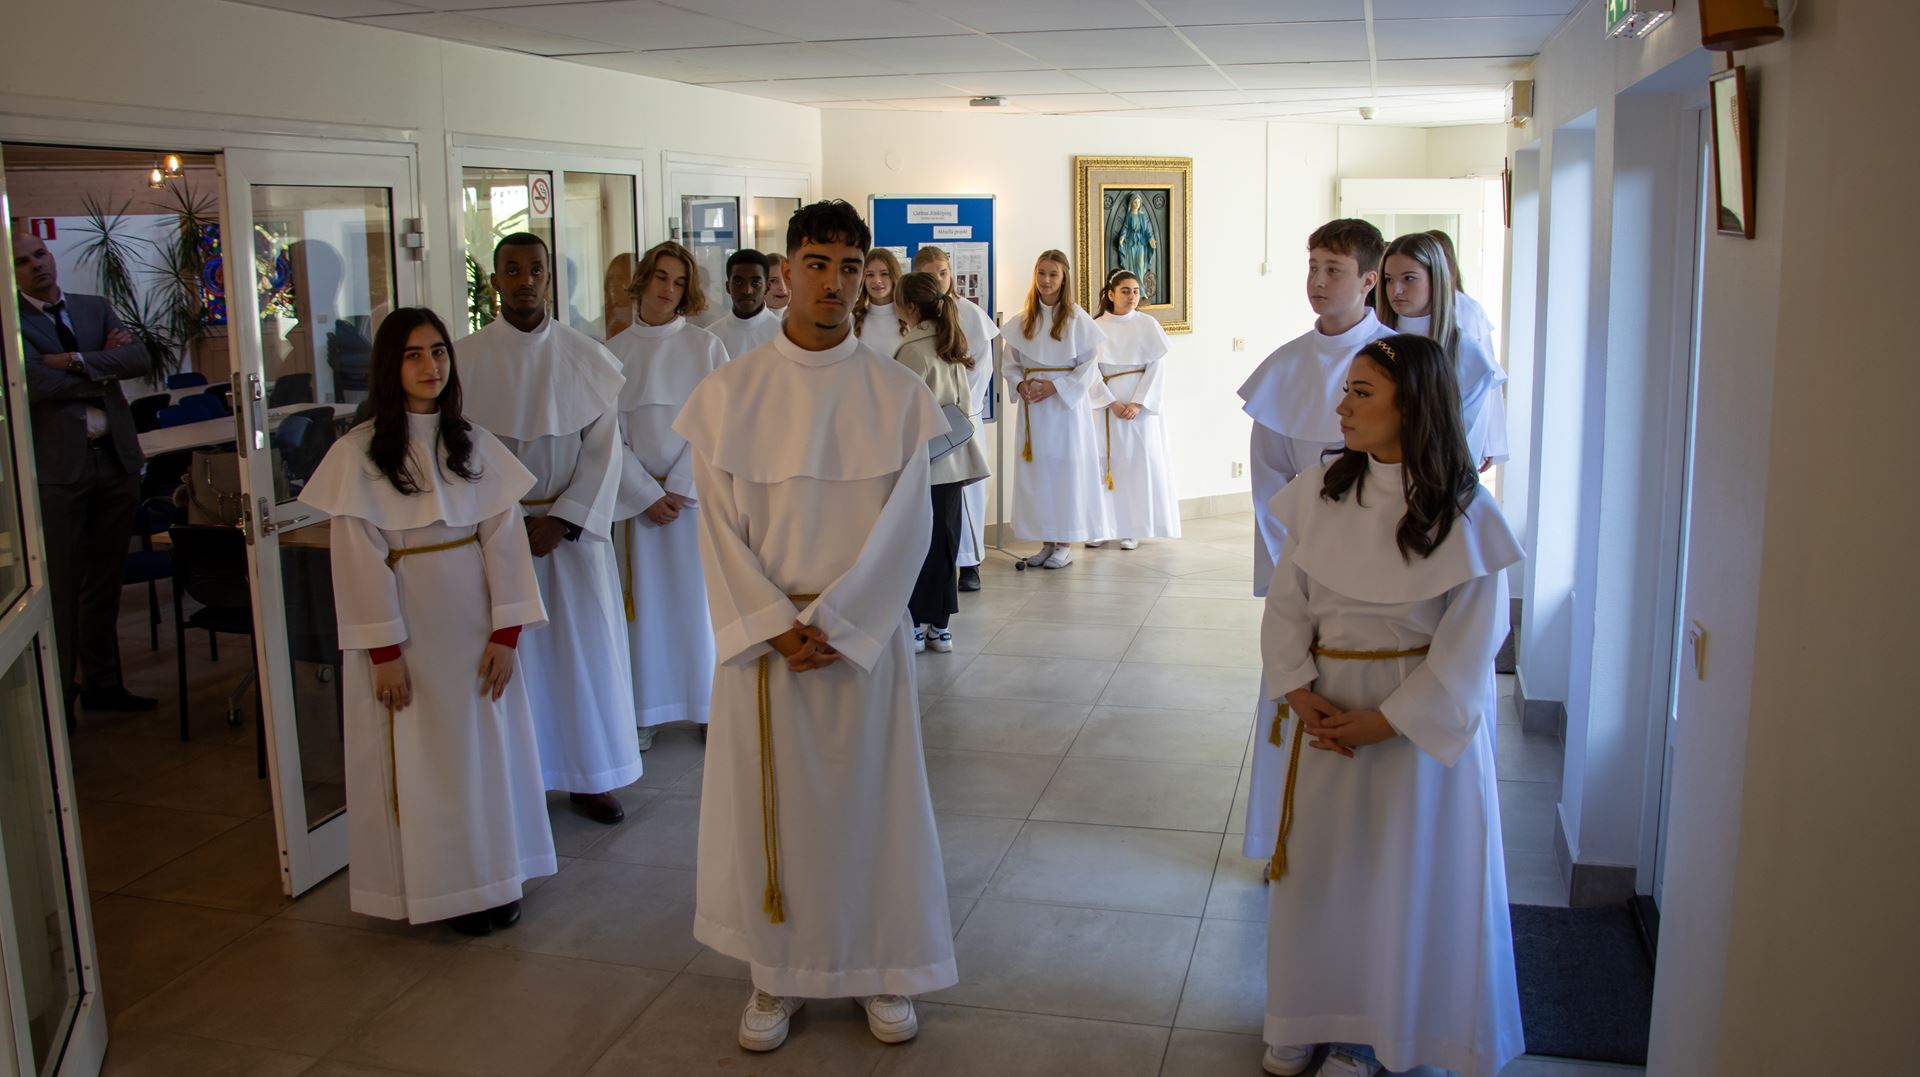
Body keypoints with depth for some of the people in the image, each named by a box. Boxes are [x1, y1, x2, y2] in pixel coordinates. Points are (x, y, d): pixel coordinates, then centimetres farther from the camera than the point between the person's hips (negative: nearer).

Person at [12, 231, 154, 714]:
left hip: (116, 459, 5)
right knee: (61, 588, -1)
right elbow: (35, 384, -17)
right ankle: (58, 697, 9)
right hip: (57, 468, -5)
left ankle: (103, 684, 24)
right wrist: (104, 365, -7)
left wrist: (77, 361, -14)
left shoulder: (95, 308, 12)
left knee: (105, 583, 13)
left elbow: (140, 359, -3)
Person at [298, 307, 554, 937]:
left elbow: (504, 538, 0)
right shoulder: (358, 453, -7)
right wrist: (383, 650, -12)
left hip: (472, 619, 4)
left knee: (486, 749, 9)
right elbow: (358, 558, -9)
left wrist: (505, 631, -7)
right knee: (421, 760, 4)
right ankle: (440, 889, 16)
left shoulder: (473, 444, 3)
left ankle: (493, 880, 21)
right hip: (405, 628, -3)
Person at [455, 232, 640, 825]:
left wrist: (561, 519, -10)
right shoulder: (466, 358, -2)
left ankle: (591, 775, 20)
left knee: (586, 646, 6)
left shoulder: (588, 358, 1)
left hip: (573, 524, 1)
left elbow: (603, 449, -1)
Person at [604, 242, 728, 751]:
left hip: (697, 490, -1)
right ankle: (647, 710, 12)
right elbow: (609, 433, 1)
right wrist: (647, 494, -8)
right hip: (637, 494, 1)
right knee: (646, 601, 4)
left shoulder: (706, 347, 2)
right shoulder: (614, 352, 4)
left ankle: (709, 705, 13)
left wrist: (679, 488, -11)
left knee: (700, 598, 3)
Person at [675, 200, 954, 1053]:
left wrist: (832, 624, -14)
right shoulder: (729, 391, -1)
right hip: (762, 633, 1)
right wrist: (776, 626, -12)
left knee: (869, 798, 8)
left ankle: (882, 970, 26)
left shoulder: (897, 393, -2)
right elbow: (720, 527, -2)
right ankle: (776, 975, 25)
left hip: (864, 632, 0)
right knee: (768, 803, 8)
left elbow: (905, 526, -6)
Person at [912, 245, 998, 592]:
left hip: (963, 411, -1)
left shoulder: (970, 313, 2)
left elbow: (982, 363, 2)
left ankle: (969, 562, 6)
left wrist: (960, 402, -5)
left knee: (965, 485, -1)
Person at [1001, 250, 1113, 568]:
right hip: (1032, 406, 4)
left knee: (1066, 468, 0)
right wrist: (1020, 384, -9)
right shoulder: (1020, 320, 6)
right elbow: (1009, 362, 10)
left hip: (1067, 402, -4)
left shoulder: (1077, 318, -5)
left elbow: (1089, 365, -6)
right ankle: (1046, 541, 14)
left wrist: (1055, 387, -14)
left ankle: (1065, 544, 7)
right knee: (1036, 471, 5)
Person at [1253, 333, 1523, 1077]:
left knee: (1401, 875, 7)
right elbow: (1285, 603, 1)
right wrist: (1300, 693, -11)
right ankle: (1306, 1017, 32)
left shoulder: (1464, 515, -12)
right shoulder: (1320, 493, -1)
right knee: (1315, 866, 12)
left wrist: (1384, 721, -16)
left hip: (1422, 716, -3)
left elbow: (1468, 645, -13)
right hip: (1325, 712, 4)